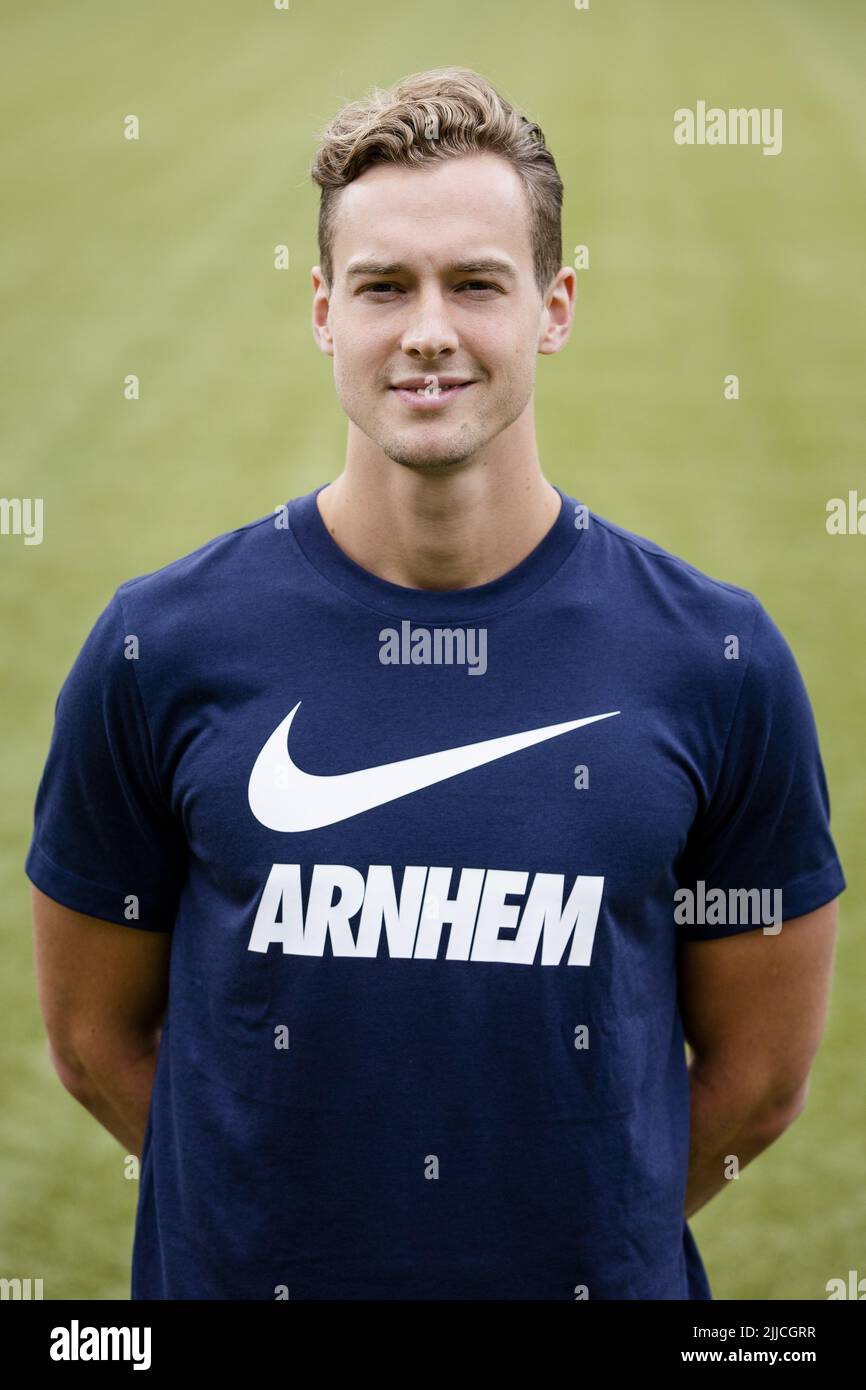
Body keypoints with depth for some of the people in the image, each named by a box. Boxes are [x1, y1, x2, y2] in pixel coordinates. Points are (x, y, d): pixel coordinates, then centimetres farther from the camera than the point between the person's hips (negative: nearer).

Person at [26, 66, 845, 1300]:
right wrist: (281, 1213, 3)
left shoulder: (715, 659, -8)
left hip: (599, 1271, 0)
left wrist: (580, 1224, 4)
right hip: (237, 1269, 0)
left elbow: (758, 1073, 0)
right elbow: (97, 1039, 0)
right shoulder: (162, 647, -8)